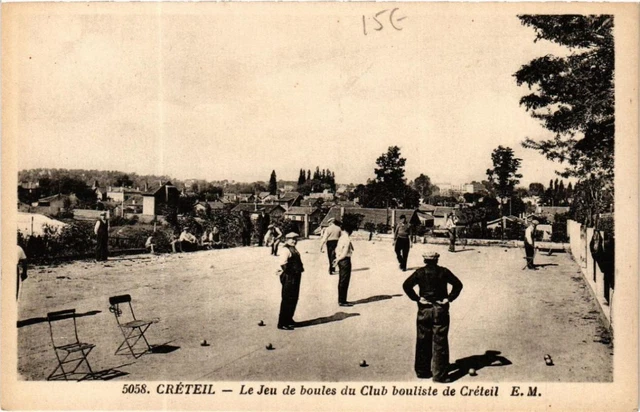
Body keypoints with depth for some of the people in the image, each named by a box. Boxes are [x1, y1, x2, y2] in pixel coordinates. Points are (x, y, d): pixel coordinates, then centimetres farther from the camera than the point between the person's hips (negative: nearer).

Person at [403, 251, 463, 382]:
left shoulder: (420, 272, 1)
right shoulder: (443, 272, 1)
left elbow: (406, 285, -10)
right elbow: (458, 284, -5)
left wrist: (417, 298, -4)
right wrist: (449, 298, -4)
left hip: (424, 310, 1)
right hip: (441, 309, -1)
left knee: (423, 342, 11)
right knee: (440, 342, 2)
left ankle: (422, 371, 19)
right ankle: (439, 375, 2)